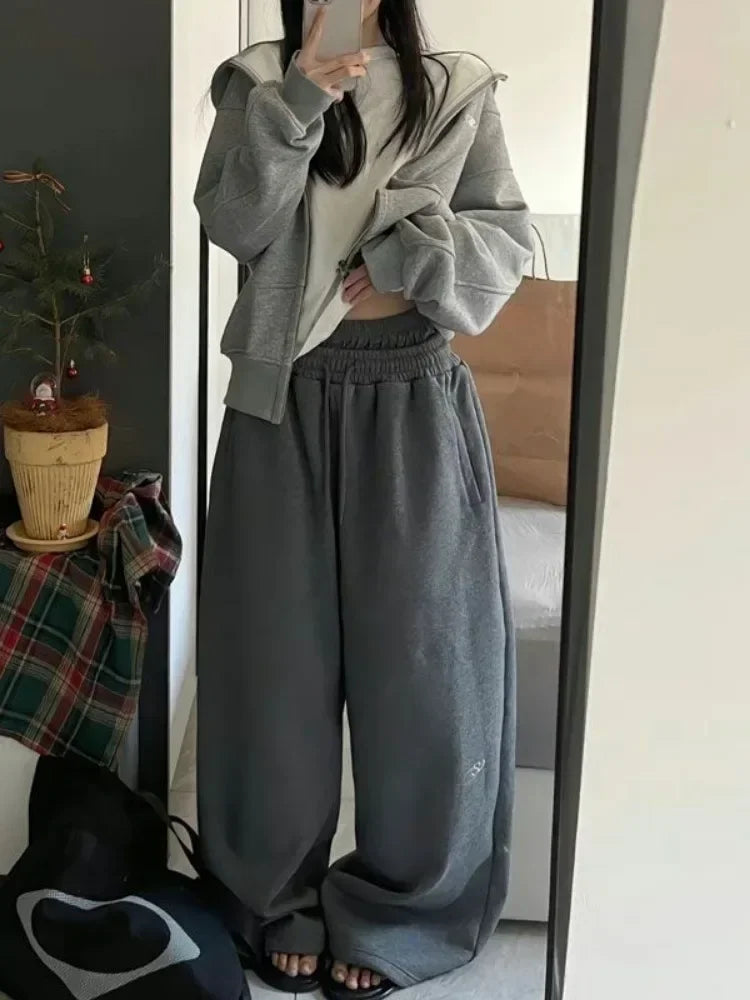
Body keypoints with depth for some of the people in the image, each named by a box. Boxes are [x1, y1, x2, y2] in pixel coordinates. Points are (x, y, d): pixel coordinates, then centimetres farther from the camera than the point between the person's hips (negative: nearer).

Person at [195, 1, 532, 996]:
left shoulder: (457, 93, 5)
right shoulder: (258, 83, 4)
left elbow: (508, 240, 1)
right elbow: (233, 222, -11)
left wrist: (406, 257, -14)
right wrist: (295, 105, -21)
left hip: (414, 404, 0)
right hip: (285, 401, 0)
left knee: (415, 652, 4)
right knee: (281, 650, 6)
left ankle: (396, 915, 20)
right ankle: (280, 899, 23)